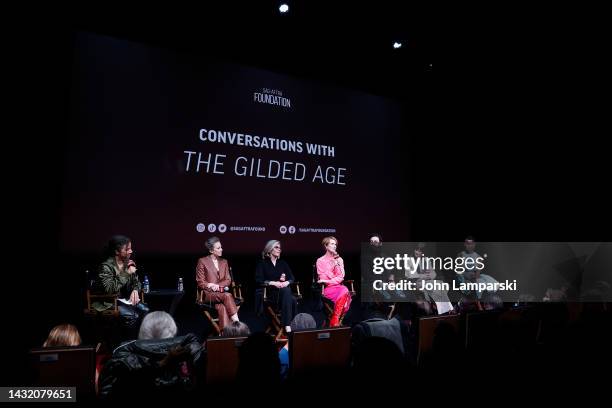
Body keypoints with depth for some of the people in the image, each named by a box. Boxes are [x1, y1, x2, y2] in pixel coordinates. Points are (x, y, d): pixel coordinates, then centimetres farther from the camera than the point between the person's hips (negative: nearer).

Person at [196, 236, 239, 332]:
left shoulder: (224, 262, 16)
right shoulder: (202, 261, 3)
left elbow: (228, 280, 11)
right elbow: (200, 283, 0)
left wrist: (218, 286, -9)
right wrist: (213, 287, -14)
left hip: (222, 292, 3)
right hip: (209, 294, -3)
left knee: (222, 307, -33)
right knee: (227, 295, -34)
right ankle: (236, 323, -35)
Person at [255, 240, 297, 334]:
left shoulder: (283, 263, 21)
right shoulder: (262, 263, 8)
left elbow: (292, 278, 14)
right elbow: (258, 280, -4)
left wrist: (286, 282, -9)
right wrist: (273, 283, -15)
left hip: (284, 290, 4)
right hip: (270, 292, -3)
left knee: (293, 301, -32)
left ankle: (287, 325, -32)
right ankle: (287, 326, -38)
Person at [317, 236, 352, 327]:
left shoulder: (339, 259, 15)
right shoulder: (320, 261, 6)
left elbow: (341, 277, 7)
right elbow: (323, 278, -3)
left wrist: (329, 281, -9)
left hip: (339, 286, 3)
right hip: (327, 289, -3)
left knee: (345, 291, -34)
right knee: (343, 292, -34)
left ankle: (334, 321, -29)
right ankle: (335, 320, -28)